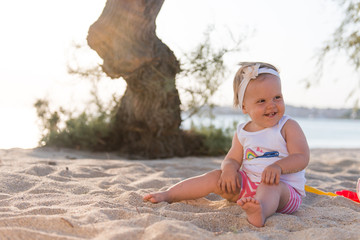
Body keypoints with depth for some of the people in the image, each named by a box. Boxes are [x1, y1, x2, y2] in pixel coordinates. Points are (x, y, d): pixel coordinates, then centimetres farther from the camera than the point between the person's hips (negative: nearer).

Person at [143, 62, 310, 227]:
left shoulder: (288, 127, -4)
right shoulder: (242, 133, 9)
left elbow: (302, 157, -12)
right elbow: (232, 159, 9)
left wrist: (278, 167, -32)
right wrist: (229, 168, -18)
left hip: (286, 189, -5)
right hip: (247, 184, 5)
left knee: (270, 185, -37)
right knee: (216, 177, -6)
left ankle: (261, 212, -71)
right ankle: (168, 196, 0)